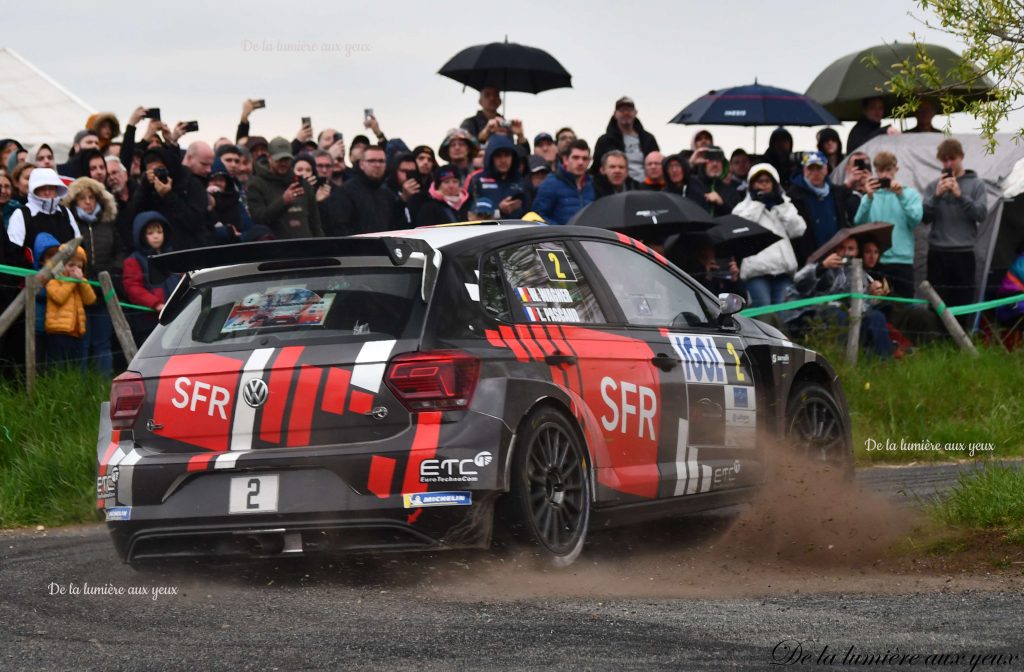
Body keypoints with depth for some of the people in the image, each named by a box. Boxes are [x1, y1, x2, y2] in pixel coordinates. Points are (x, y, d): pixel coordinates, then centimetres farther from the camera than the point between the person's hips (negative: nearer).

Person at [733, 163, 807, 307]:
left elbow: (798, 229, 10)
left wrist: (781, 206, 6)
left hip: (783, 268, 3)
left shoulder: (784, 205, 23)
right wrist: (757, 203, 3)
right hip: (757, 268, -3)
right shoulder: (744, 207, 15)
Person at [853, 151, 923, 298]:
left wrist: (901, 196, -16)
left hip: (902, 260, -1)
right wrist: (869, 198, -17)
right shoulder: (869, 196, 9)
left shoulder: (910, 193, 7)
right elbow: (858, 223, -5)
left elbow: (916, 219, -8)